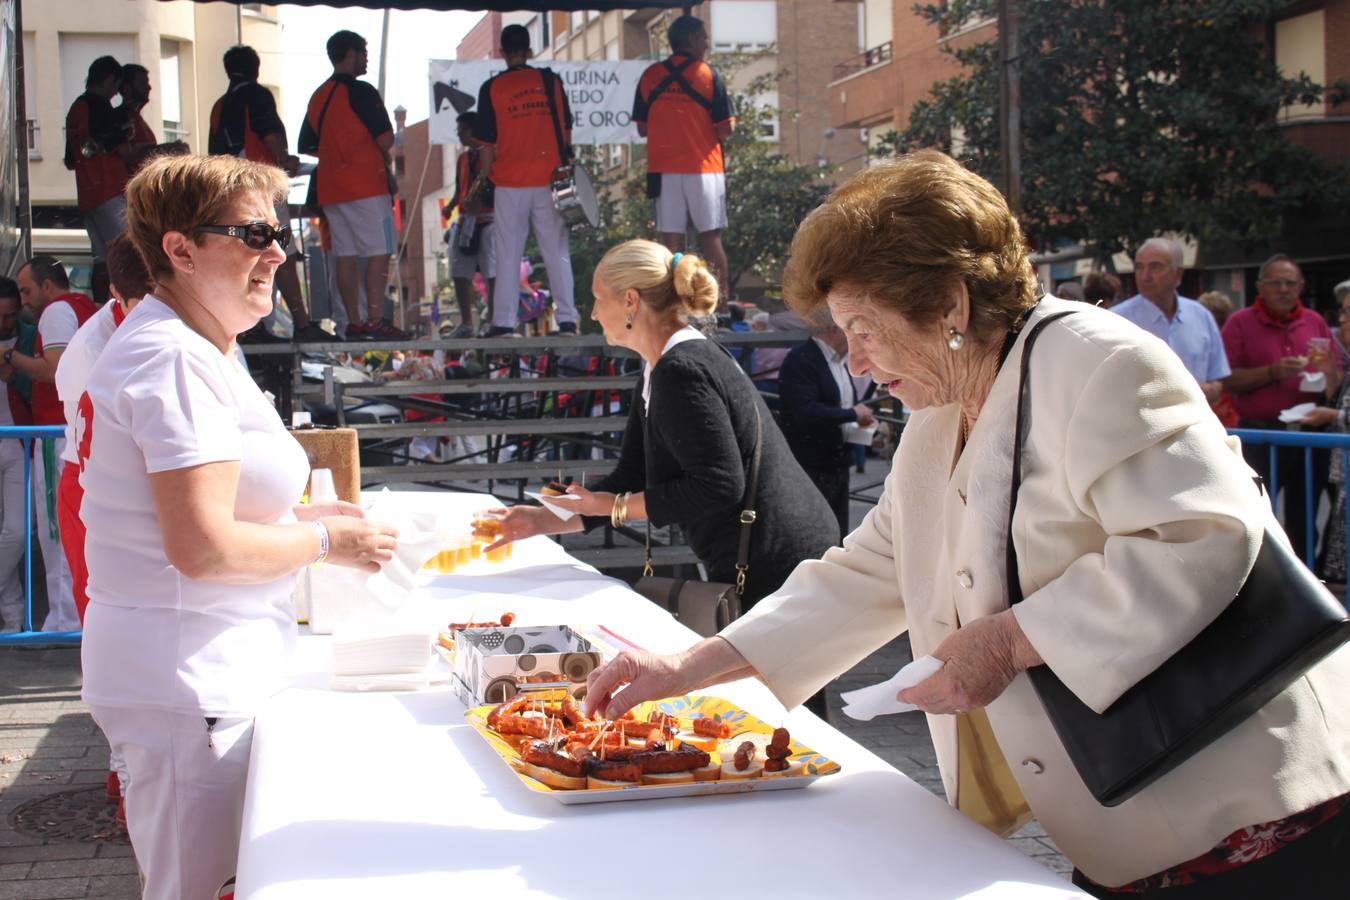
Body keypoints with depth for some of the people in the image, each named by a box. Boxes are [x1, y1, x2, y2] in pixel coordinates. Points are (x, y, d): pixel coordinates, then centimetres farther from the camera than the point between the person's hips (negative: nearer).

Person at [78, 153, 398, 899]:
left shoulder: (185, 349, 15)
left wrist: (294, 515, 13)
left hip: (201, 670, 11)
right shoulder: (178, 361, -20)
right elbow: (202, 547, -25)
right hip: (186, 683, -11)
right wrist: (324, 541, -10)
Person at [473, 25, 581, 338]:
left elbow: (486, 143, -1)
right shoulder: (550, 80, 5)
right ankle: (567, 321, 1)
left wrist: (487, 179, 8)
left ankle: (504, 323, -1)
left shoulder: (492, 88, -1)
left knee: (507, 255, 2)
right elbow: (566, 130, 8)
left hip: (509, 183, -1)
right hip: (549, 181, 2)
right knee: (557, 252, 5)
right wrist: (565, 162, 18)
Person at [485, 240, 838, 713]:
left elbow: (719, 486, -24)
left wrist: (613, 506, -15)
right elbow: (630, 479, 17)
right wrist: (539, 519, 13)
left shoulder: (681, 372, -19)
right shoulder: (661, 372, 14)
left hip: (777, 571, -10)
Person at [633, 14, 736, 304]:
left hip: (664, 170, 3)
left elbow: (642, 128, 7)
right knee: (711, 238, 3)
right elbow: (725, 129, -8)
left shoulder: (650, 75, 5)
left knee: (671, 241, 3)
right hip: (703, 168, -2)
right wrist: (718, 126, 14)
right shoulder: (708, 75, -5)